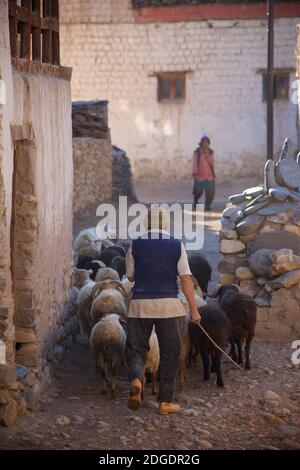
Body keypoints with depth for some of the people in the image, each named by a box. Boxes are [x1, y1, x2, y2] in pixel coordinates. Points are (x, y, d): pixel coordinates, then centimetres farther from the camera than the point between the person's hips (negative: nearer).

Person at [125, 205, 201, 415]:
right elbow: (186, 278, -5)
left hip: (141, 304, 1)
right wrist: (194, 309, -3)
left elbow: (130, 276, 11)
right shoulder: (177, 246, -1)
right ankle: (165, 402, 11)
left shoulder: (136, 245, 1)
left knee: (136, 349, 11)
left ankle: (136, 379, -20)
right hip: (169, 305, 0)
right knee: (170, 354, 10)